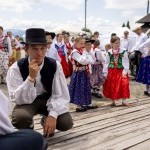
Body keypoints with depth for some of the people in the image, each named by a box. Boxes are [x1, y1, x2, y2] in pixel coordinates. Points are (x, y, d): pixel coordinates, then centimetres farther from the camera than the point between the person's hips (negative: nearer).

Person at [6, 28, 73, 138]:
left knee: (66, 123, -22)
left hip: (48, 100, 2)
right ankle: (28, 130, 3)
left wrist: (52, 114, -31)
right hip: (27, 102, -1)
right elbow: (21, 99, -26)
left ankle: (46, 121, 13)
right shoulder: (16, 68, -19)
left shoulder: (55, 66, -14)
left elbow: (62, 95, -15)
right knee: (20, 117, -35)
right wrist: (31, 77, -40)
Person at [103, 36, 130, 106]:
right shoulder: (109, 52, 2)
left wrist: (125, 71, -13)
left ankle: (124, 101, 3)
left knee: (124, 85, -11)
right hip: (111, 72, 2)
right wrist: (105, 73, 3)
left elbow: (126, 62, -3)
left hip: (120, 71, -2)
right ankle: (113, 101, 20)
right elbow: (106, 63, 5)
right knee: (111, 86, 5)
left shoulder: (123, 52, -2)